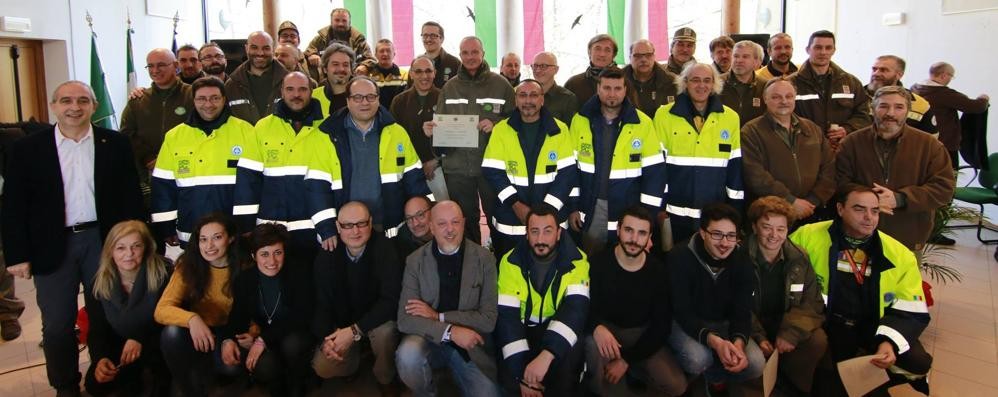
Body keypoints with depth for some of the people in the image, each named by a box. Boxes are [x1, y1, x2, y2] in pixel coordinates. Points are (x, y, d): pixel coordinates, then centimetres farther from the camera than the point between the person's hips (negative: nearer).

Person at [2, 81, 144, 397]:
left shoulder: (115, 144, 1)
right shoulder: (27, 148, -2)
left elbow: (130, 196, 3)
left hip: (104, 241, 1)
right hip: (52, 246, -1)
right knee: (57, 323, 7)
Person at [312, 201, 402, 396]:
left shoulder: (384, 249, -19)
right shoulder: (326, 257, -8)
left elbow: (390, 299, -25)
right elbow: (322, 304, -5)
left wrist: (355, 331, -31)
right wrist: (325, 340, -23)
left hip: (377, 322, -2)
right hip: (342, 326, 3)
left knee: (385, 331, -34)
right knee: (322, 367, -17)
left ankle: (385, 379, -3)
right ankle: (354, 358, 19)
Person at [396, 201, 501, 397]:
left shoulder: (484, 259, -6)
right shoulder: (415, 261, -5)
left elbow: (489, 319, -7)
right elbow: (405, 319, -11)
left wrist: (438, 316, -14)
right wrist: (450, 331, -26)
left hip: (470, 346, 0)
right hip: (430, 340, 1)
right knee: (407, 355, -30)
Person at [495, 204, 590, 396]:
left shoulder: (576, 261, -13)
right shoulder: (511, 262, -11)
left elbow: (576, 310, -26)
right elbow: (507, 316, -17)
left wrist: (546, 355, -42)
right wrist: (521, 372, -27)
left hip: (558, 329, -1)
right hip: (523, 329, 1)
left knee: (570, 355, -32)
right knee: (509, 376, -24)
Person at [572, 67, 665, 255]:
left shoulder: (643, 123, -6)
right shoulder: (580, 120, -1)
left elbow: (655, 172, -5)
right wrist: (572, 207, 1)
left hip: (629, 210, -1)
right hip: (590, 208, 1)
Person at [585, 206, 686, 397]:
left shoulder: (658, 271, -7)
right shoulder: (598, 263, -13)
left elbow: (662, 326, -6)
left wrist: (626, 359, -16)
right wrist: (597, 327, -36)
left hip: (643, 334, 1)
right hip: (607, 329, -1)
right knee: (592, 344, -37)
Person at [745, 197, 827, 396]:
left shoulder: (799, 258, -1)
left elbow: (813, 303, -2)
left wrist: (791, 333, -18)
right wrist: (758, 337, -25)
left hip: (786, 324, 3)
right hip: (751, 325, -3)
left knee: (818, 341, -23)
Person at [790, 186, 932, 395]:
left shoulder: (899, 254, -4)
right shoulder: (809, 236, -10)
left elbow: (913, 312, -2)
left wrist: (890, 342, -21)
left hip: (875, 326, 3)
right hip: (827, 323, -2)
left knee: (917, 362, -19)